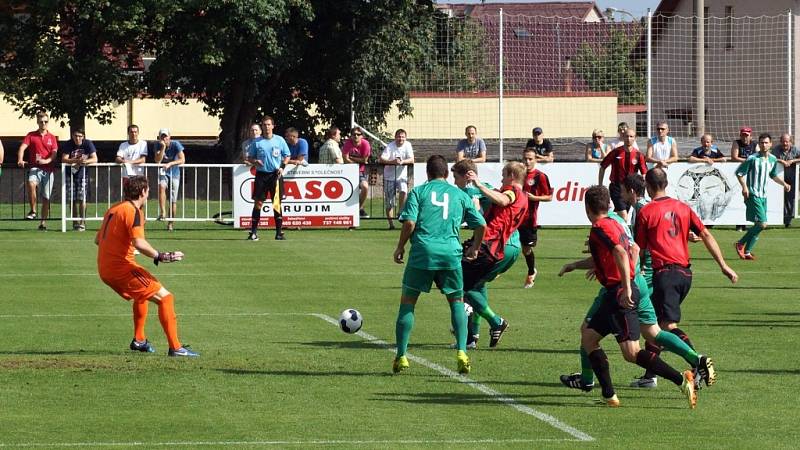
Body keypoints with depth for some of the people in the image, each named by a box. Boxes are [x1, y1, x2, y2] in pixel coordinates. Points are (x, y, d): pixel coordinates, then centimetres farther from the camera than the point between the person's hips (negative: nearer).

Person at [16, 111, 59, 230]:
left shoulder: (52, 138, 11)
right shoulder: (31, 135, 7)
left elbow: (54, 154, 1)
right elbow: (22, 148, -5)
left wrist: (46, 161, -20)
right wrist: (20, 160, -25)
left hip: (48, 169, 2)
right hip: (35, 168, -2)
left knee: (46, 198, 2)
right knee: (31, 183, -34)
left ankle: (43, 223, 13)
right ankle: (33, 211, -22)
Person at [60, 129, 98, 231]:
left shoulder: (88, 144, -8)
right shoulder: (68, 145, -7)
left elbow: (94, 159, -13)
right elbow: (64, 159, -16)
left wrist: (86, 161, -34)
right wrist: (76, 160, -32)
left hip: (82, 173, -1)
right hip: (70, 173, 1)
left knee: (81, 198, -10)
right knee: (73, 199, 2)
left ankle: (82, 223, -7)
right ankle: (75, 222, 12)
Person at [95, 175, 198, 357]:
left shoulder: (113, 209, 15)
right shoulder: (133, 211, -11)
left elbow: (97, 240, 26)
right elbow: (139, 243, -26)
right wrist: (160, 256, -20)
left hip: (104, 270, 9)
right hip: (122, 268, -9)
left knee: (142, 295, 34)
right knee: (165, 297, -9)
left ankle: (139, 340, 37)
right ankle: (175, 347, -16)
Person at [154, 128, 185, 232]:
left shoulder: (176, 144, -13)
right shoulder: (158, 145, -7)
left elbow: (182, 160, -20)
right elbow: (157, 160, -17)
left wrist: (169, 164, -31)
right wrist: (163, 147, -25)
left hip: (174, 173, 0)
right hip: (163, 173, 0)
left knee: (173, 200, -1)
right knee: (161, 187, -33)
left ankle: (170, 223, 11)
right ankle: (162, 212, -36)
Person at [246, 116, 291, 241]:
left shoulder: (279, 140, 5)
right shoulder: (256, 142, 5)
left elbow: (287, 156, 12)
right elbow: (250, 158, 11)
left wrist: (282, 167, -4)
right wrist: (255, 161, -11)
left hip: (275, 174, 0)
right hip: (261, 174, 0)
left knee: (276, 204, -1)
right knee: (258, 203, -3)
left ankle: (279, 232, 3)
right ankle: (253, 232, 0)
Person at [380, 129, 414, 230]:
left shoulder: (407, 145, -3)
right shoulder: (390, 146, -11)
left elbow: (411, 160, -10)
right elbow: (381, 159, -21)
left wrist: (402, 161, -28)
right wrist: (393, 162, -37)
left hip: (401, 176, 1)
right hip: (389, 176, -1)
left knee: (404, 191, -28)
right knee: (389, 203, 1)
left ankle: (401, 212, -8)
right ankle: (391, 224, 12)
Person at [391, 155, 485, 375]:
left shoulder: (418, 191, 8)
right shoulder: (459, 194, 15)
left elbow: (409, 222, -5)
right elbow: (481, 225, 13)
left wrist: (400, 248, 9)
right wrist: (474, 248, 29)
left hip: (422, 252, -2)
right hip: (451, 254, 2)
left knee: (407, 302, 10)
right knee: (457, 301, 17)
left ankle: (401, 357, 6)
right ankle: (461, 351, 1)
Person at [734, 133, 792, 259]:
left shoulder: (773, 159, 10)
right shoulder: (753, 159, -12)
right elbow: (739, 173, -8)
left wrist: (784, 184, 13)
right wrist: (744, 187, -21)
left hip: (763, 196, 8)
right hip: (753, 196, -7)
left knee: (758, 225, 5)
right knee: (762, 224, -15)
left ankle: (747, 251, 12)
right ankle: (740, 244, -1)